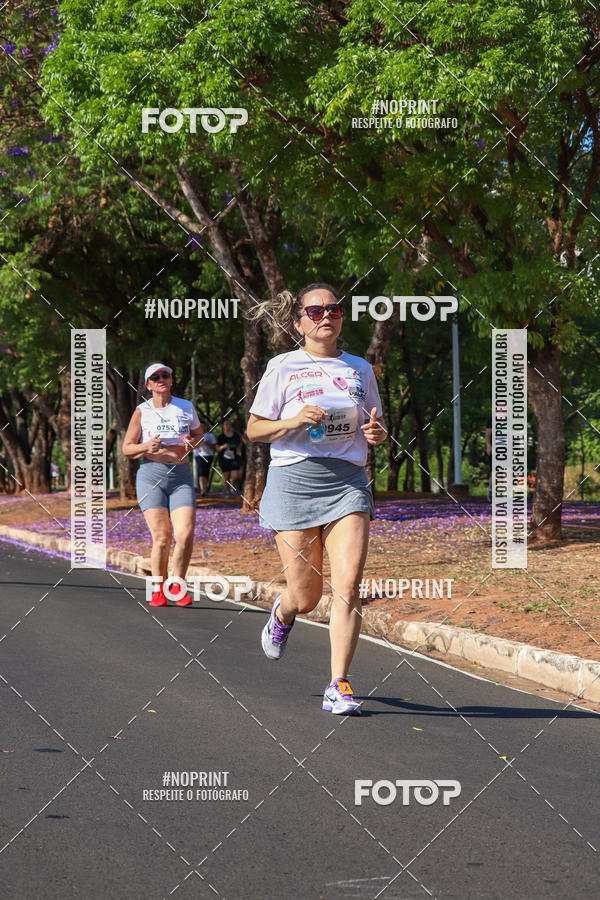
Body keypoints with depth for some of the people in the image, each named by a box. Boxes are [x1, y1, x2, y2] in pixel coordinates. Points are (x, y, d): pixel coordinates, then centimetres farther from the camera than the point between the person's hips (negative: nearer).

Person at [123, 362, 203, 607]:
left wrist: (191, 444, 0)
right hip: (151, 475, -1)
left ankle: (177, 585, 7)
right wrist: (147, 446, -14)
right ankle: (158, 589, 12)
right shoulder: (142, 412, 4)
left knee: (185, 534, -14)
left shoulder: (186, 408, 9)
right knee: (161, 538, -8)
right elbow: (127, 448, 6)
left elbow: (200, 437, 23)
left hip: (181, 476, 1)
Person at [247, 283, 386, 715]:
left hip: (348, 481, 2)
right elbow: (255, 429, 6)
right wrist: (294, 421, -13)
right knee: (306, 595, 2)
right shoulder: (283, 368, 4)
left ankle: (338, 687, -7)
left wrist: (378, 432, -2)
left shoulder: (360, 368, 13)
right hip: (294, 479, -2)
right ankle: (282, 614, 40)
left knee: (348, 586, -13)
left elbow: (376, 427, 22)